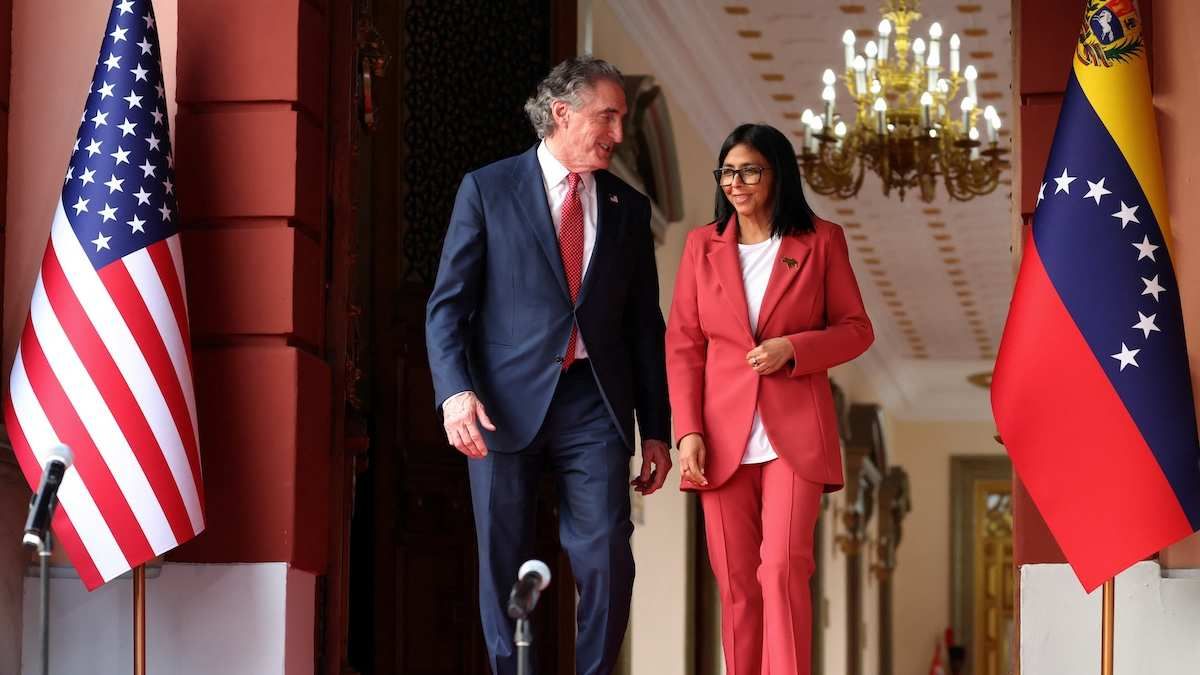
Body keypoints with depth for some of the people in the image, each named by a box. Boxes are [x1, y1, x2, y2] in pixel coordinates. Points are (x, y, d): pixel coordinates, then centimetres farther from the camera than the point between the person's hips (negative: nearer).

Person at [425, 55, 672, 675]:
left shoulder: (627, 206, 12)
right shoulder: (487, 189, 2)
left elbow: (645, 325, 14)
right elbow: (447, 304, -1)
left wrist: (656, 429, 11)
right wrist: (456, 391, -17)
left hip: (594, 407, 2)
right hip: (507, 405, -2)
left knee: (607, 562, -7)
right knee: (505, 568, 4)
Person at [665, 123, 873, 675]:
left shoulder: (821, 241, 3)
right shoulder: (703, 245, 9)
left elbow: (856, 329, 6)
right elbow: (682, 344, 7)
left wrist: (792, 349, -12)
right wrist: (688, 430, -4)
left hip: (794, 436, -2)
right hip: (723, 438, 2)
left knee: (782, 570, -15)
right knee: (737, 582, 4)